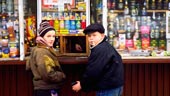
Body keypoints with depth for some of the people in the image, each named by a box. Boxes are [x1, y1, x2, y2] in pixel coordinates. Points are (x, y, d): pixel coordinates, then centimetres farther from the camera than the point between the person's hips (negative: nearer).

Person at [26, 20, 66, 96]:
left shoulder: (37, 50, 11)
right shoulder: (43, 53, -19)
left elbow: (28, 66, 23)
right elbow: (49, 75, -27)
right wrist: (62, 76, -10)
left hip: (42, 89, 11)